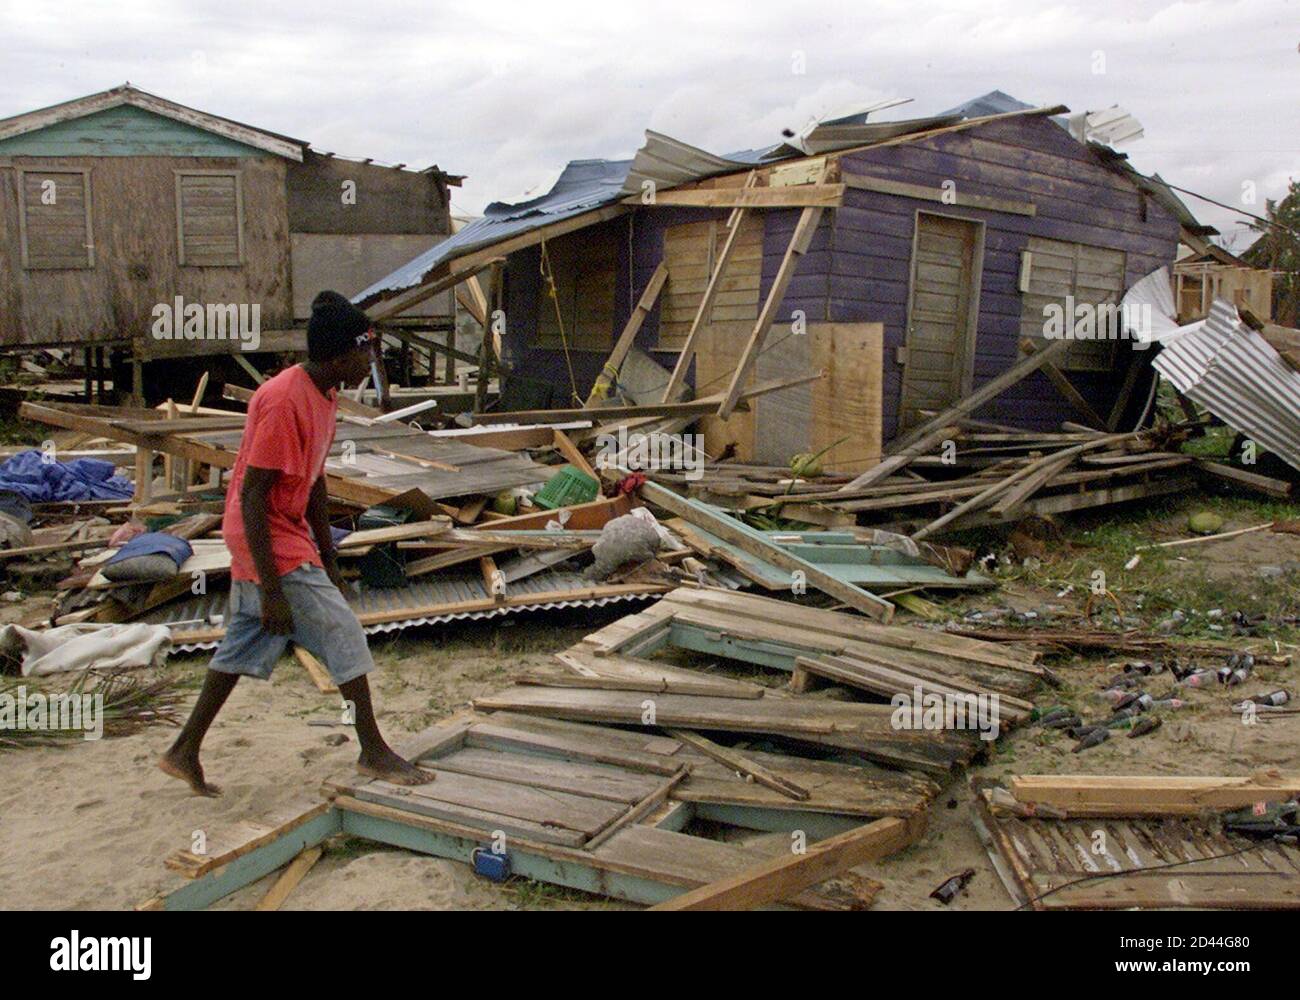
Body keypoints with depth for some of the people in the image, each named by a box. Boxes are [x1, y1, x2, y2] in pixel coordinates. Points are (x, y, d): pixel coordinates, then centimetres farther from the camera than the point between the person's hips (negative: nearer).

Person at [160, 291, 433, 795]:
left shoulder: (323, 395, 6)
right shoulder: (283, 402, -24)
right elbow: (251, 497, -24)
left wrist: (328, 561, 19)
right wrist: (271, 590, -23)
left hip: (289, 536, 10)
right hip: (271, 544, -9)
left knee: (244, 648, 15)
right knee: (343, 633, -4)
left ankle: (184, 751, 26)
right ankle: (374, 753, 9)